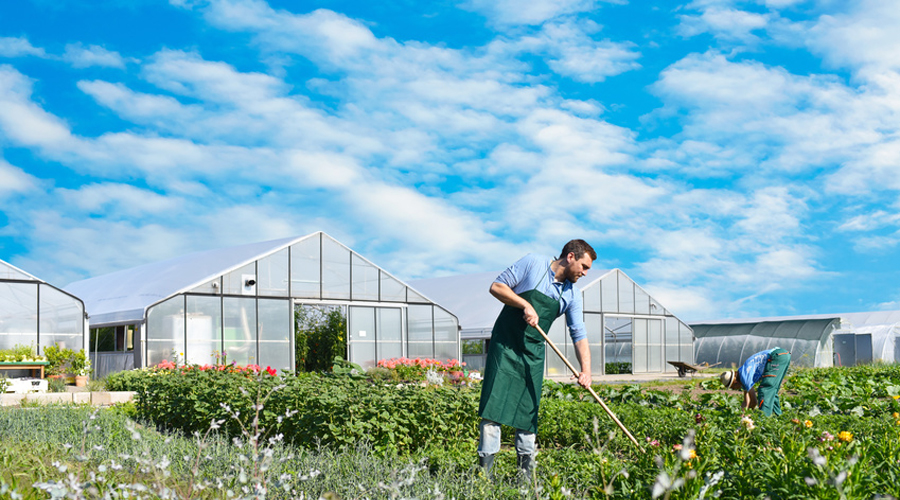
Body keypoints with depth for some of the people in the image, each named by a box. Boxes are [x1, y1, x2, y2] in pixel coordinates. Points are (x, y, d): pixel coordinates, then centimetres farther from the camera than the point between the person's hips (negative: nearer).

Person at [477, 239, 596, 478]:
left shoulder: (572, 294, 5)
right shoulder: (533, 263, -6)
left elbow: (579, 334, 2)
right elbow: (496, 287, -7)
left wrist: (586, 370, -10)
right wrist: (525, 305, -19)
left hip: (533, 352, 4)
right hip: (505, 344, -4)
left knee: (529, 407, 4)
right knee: (494, 402, -9)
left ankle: (526, 471, 14)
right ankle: (485, 466, -6)